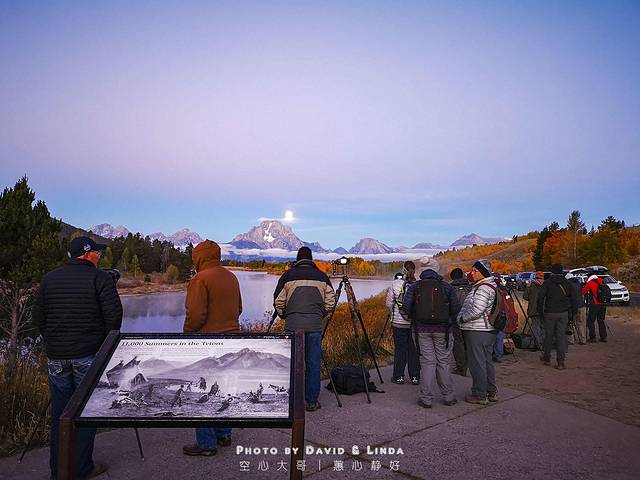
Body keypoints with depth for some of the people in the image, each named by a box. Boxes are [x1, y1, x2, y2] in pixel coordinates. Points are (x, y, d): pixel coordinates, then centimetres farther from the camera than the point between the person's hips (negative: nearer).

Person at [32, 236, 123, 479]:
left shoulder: (49, 279, 6)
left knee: (59, 412, 14)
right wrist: (107, 344, 4)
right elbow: (114, 316, -13)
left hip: (56, 356, 5)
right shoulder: (100, 278, -9)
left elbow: (38, 316, 9)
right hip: (89, 355, -4)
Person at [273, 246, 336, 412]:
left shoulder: (288, 275, 4)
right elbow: (330, 302, 6)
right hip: (315, 325, 1)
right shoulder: (322, 276, 7)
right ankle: (312, 401, 12)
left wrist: (284, 316, 20)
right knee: (313, 363, 6)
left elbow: (278, 302, 4)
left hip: (293, 324, 0)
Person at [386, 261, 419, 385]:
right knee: (414, 349, 10)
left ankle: (399, 376, 13)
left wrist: (392, 314, 16)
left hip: (398, 323, -1)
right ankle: (415, 377, 15)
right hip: (415, 323, 1)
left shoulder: (395, 284, -8)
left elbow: (389, 303, -3)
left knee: (400, 349, 7)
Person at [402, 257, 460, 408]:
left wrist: (415, 318, 8)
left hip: (422, 329, 0)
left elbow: (406, 306, -9)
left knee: (427, 362, 6)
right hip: (442, 329, 0)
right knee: (444, 362, 11)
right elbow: (455, 309, -2)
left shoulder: (414, 287, -1)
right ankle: (448, 397, 20)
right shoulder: (446, 287, -2)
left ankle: (426, 399, 8)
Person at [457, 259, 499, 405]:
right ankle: (491, 392, 28)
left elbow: (477, 310, -26)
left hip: (477, 331, -11)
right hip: (489, 330, 11)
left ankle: (480, 395, 7)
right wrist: (463, 317, 15)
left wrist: (461, 318, -11)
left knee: (477, 363, -1)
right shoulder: (492, 286, 15)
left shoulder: (483, 288, -19)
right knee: (487, 361, 18)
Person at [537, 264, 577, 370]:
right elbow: (572, 298, 7)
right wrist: (571, 311, 13)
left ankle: (547, 358, 22)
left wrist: (540, 310, 1)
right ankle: (561, 362, -1)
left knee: (549, 335, 9)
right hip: (563, 313, 3)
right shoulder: (566, 283, 6)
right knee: (561, 336, 3)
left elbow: (540, 297, -9)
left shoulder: (547, 282, -4)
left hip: (550, 313, -2)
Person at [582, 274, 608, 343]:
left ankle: (592, 337, -2)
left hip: (595, 304, -6)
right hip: (603, 304, 6)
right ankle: (603, 337, 15)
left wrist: (584, 287, 21)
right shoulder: (601, 281, 11)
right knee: (601, 320, 15)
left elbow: (583, 292, 1)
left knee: (590, 321, 1)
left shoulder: (590, 283, -5)